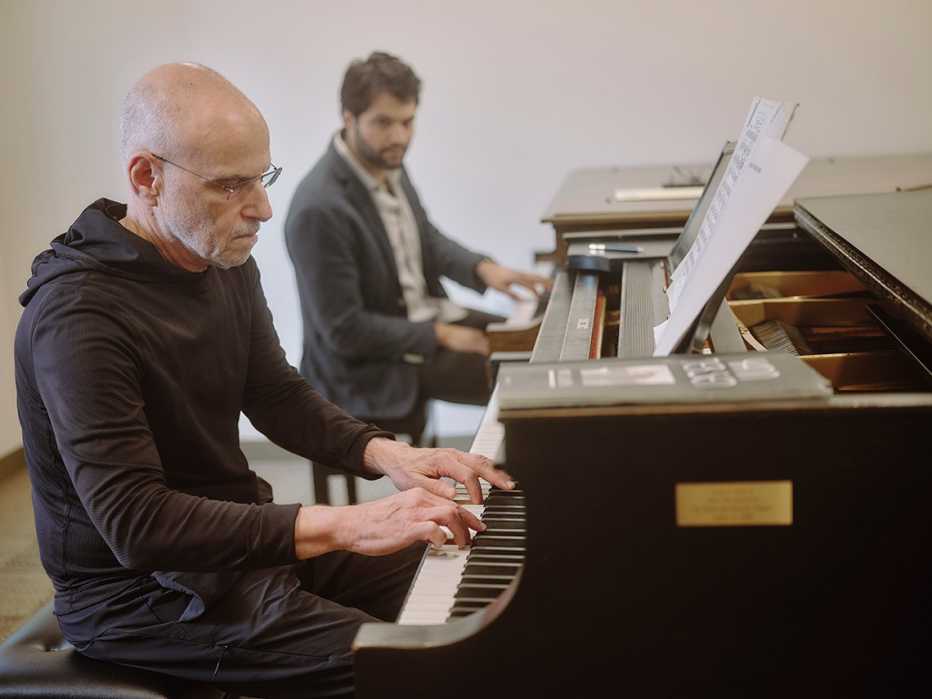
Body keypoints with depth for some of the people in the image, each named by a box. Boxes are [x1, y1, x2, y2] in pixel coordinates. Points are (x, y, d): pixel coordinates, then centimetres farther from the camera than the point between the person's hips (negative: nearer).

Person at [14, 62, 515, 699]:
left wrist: (385, 454, -5)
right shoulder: (78, 315, -26)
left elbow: (277, 395, 13)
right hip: (141, 596, -8)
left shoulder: (226, 263, 2)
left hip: (241, 540, 9)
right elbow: (136, 525, -32)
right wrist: (343, 526, -36)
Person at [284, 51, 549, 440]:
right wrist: (441, 335, -18)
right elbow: (344, 331, -24)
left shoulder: (386, 161, -3)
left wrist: (482, 269, -4)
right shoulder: (320, 209, -28)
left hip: (424, 314, 8)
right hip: (375, 368, -8)